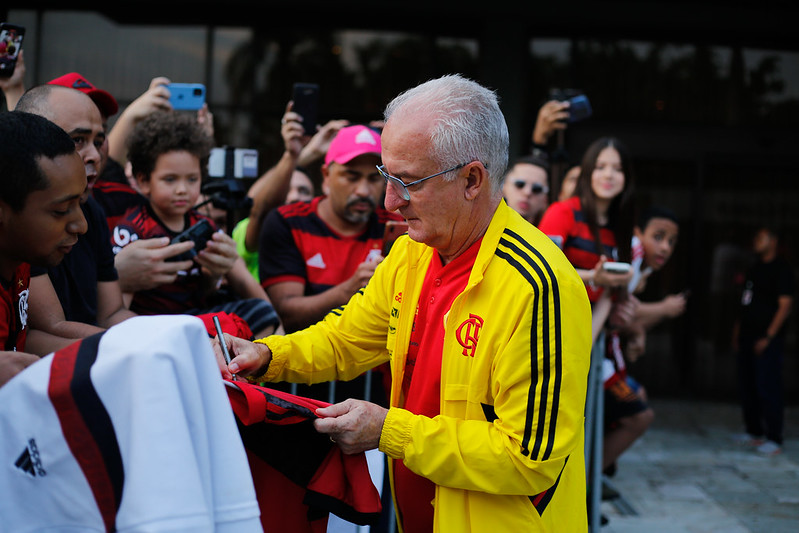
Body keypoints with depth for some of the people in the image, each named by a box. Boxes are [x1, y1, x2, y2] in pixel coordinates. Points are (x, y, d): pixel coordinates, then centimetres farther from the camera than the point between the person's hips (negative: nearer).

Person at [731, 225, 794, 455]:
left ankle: (774, 439, -4)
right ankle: (754, 432, 21)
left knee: (768, 389, -9)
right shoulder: (754, 269, 17)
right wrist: (737, 331, 14)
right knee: (747, 387, 11)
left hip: (767, 340, -8)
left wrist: (768, 337, -18)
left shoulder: (781, 268, -7)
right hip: (747, 337, 8)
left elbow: (784, 305, -13)